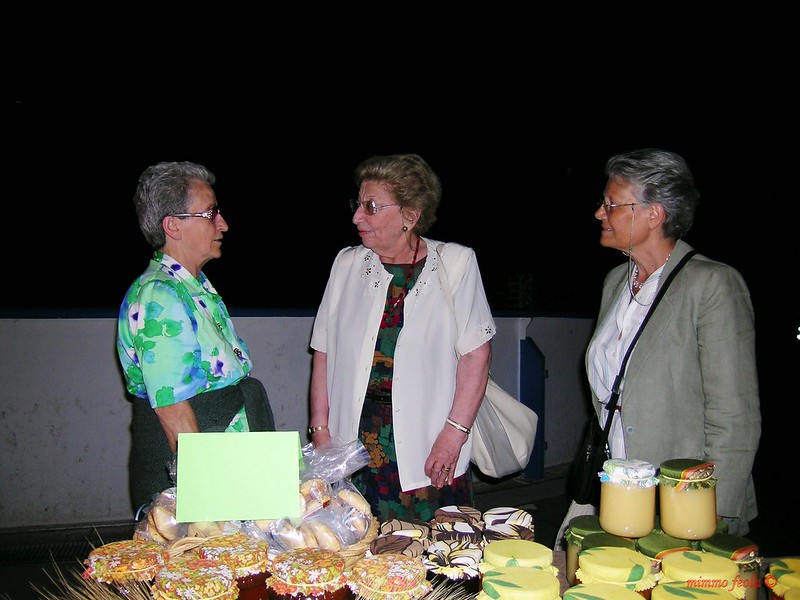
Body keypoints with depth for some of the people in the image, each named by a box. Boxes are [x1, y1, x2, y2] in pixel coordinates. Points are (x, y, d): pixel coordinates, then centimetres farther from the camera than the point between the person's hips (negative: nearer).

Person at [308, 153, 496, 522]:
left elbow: (476, 354, -6)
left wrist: (454, 433, -12)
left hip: (428, 448, -2)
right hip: (354, 441, 3)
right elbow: (324, 353, 9)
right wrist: (320, 430, 4)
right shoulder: (347, 264, 9)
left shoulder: (456, 263, -1)